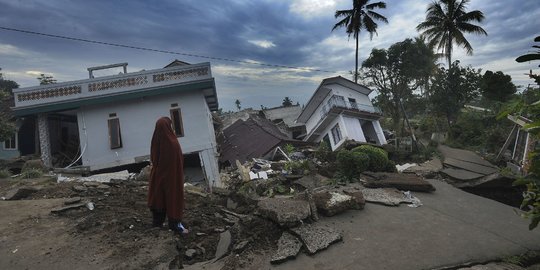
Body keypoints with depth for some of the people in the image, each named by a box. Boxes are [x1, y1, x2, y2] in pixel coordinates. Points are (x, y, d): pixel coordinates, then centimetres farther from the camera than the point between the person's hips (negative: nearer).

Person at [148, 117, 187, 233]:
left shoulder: (155, 141, -5)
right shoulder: (173, 143, -22)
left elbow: (153, 159, 4)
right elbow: (179, 161, -16)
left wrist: (156, 168, 16)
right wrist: (180, 175, -3)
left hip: (158, 174, 6)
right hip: (172, 175, -6)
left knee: (158, 197, 17)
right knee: (173, 197, 6)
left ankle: (157, 221, 30)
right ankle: (175, 224, 16)